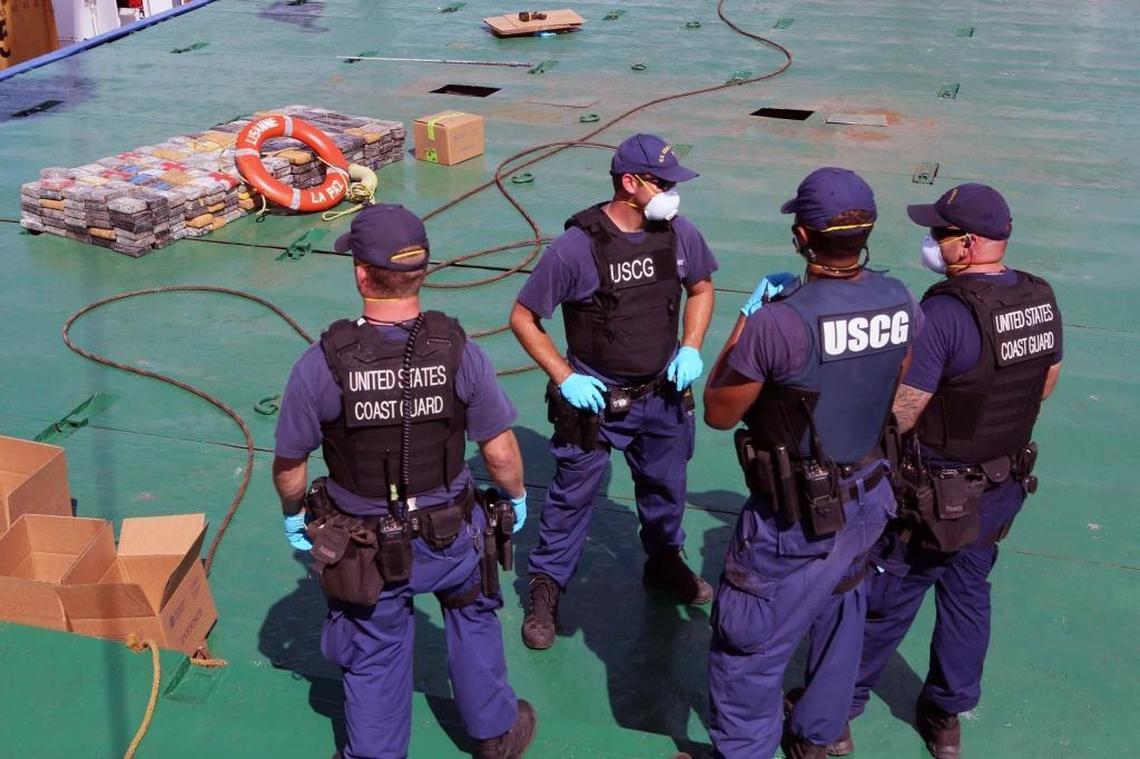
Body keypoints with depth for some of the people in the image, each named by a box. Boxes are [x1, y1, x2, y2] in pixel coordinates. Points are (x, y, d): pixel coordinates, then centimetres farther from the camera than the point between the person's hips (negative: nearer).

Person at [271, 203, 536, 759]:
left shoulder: (321, 364, -23)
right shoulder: (459, 353, -20)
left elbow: (289, 464, -11)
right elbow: (500, 451, -12)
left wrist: (293, 513, 10)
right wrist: (516, 495, 10)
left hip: (364, 543, -1)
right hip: (450, 534, 1)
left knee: (374, 656, 20)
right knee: (472, 621, 29)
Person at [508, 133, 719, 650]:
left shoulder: (678, 233, -9)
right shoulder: (577, 245, -22)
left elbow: (701, 288, 12)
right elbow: (523, 318, -13)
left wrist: (691, 349, -2)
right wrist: (564, 378, -17)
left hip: (662, 394, 5)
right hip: (594, 397, -5)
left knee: (665, 486, 23)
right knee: (573, 495, 8)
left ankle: (664, 561, 48)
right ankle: (547, 587, 26)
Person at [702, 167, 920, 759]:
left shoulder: (779, 322, -28)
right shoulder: (900, 302, -9)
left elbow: (718, 414, -14)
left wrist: (746, 319, -6)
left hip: (797, 518, -7)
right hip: (868, 498, 7)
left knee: (748, 644, 10)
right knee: (837, 614, 28)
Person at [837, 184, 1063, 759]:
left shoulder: (945, 311, -27)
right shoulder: (1042, 299, -3)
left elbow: (897, 415, -25)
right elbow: (1045, 385, 12)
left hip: (939, 492, -6)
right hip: (1006, 484, 7)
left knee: (887, 600, 9)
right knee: (968, 594, 20)